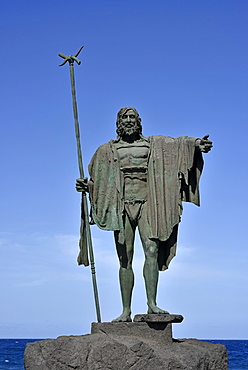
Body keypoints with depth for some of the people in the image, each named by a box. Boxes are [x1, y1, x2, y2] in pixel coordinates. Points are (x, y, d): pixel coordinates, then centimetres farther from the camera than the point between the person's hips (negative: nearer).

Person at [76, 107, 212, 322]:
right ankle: (126, 311, 2)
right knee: (125, 258, -1)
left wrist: (196, 143, -20)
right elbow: (96, 182, 17)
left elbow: (178, 143, 0)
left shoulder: (153, 145, 15)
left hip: (146, 204, 0)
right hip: (122, 206, 0)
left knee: (151, 249, -16)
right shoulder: (107, 150, 16)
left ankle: (152, 304, -14)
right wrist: (85, 186, -4)